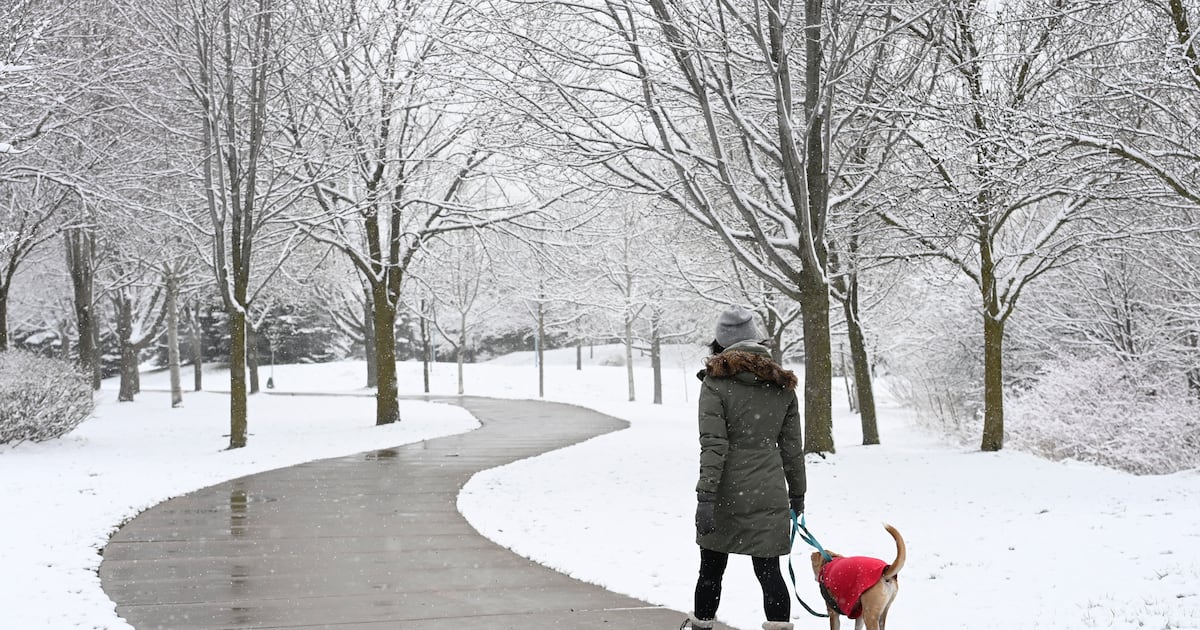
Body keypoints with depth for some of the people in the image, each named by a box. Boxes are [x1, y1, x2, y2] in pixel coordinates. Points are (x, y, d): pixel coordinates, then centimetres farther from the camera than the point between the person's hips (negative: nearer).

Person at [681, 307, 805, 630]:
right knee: (769, 569, 6)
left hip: (727, 493, -3)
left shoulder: (716, 382, -7)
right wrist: (797, 493, 19)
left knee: (711, 569, 13)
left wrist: (705, 497, -14)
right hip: (770, 496, 3)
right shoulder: (783, 385, 6)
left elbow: (713, 445, -14)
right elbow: (792, 447, 9)